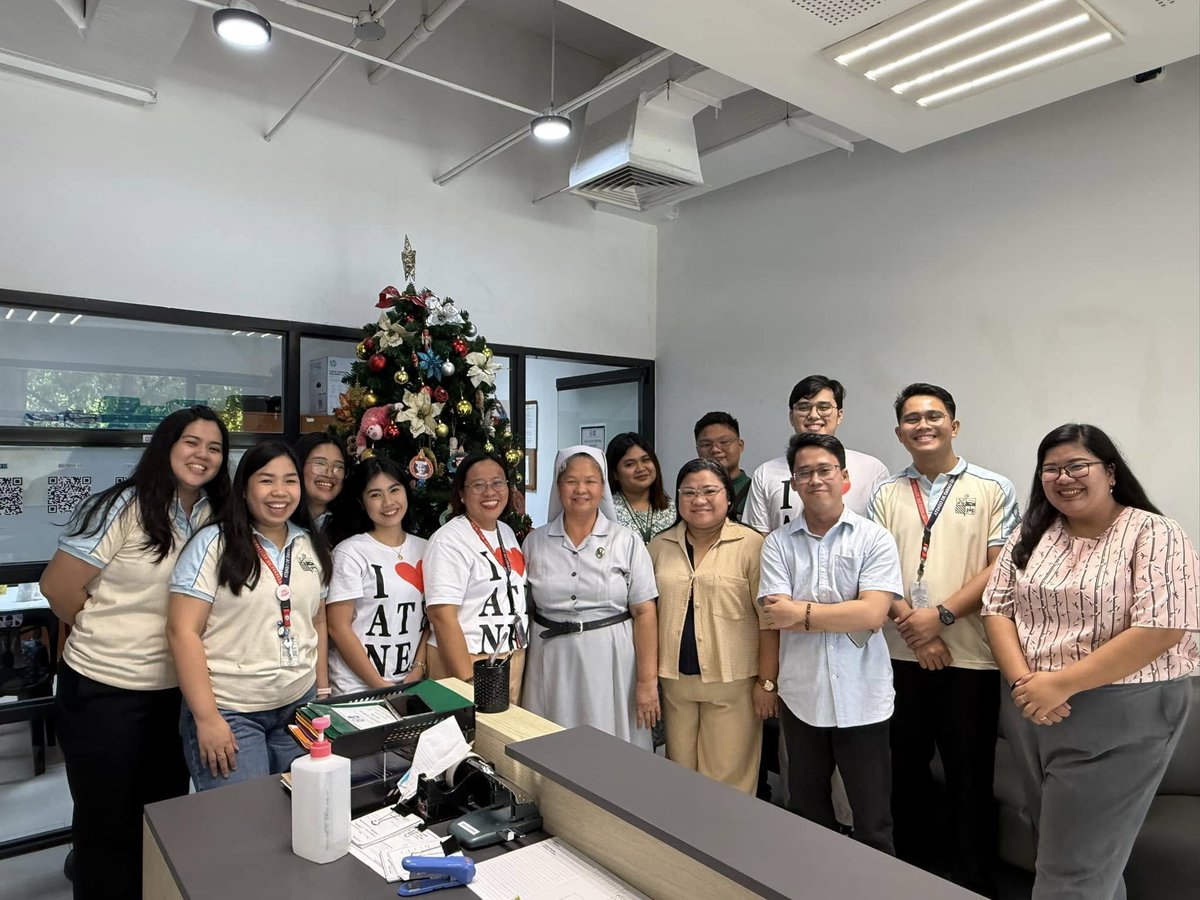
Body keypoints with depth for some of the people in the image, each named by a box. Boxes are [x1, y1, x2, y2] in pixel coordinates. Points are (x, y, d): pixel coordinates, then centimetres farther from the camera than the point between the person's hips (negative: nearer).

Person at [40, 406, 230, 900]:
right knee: (108, 821, 12)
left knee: (167, 813, 18)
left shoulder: (212, 516, 2)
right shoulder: (123, 507, -15)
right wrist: (108, 635, 0)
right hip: (103, 691, -5)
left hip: (174, 689, 5)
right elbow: (57, 585, -12)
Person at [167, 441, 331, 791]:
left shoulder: (311, 547, 7)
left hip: (300, 706, 5)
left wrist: (323, 691, 12)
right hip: (230, 712, -4)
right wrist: (207, 718, -15)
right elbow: (183, 632, -12)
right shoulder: (213, 543, -9)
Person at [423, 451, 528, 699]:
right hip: (466, 662, -7)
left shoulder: (507, 532, 9)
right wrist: (469, 682, -23)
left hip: (514, 660, 7)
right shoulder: (448, 541, -15)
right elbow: (442, 616, -20)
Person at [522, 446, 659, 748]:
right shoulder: (535, 542, 4)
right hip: (551, 665, 2)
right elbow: (523, 609, 9)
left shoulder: (628, 542, -3)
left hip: (610, 663, -2)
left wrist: (647, 681, -9)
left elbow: (644, 613, -5)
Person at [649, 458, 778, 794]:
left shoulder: (751, 545, -8)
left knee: (729, 779, 5)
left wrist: (766, 682, -8)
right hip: (674, 679, 4)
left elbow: (768, 620, -7)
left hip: (732, 681, -4)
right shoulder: (660, 546, 6)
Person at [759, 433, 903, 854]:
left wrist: (803, 612, -13)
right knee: (807, 813, 20)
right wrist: (846, 614, -13)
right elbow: (775, 616, -11)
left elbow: (872, 614, -16)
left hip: (862, 697, -2)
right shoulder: (778, 543, 0)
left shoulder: (875, 540, -5)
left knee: (873, 822, 10)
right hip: (801, 695, 3)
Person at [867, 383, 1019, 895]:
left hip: (969, 657, -3)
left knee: (969, 776, 8)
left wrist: (941, 614, -15)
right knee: (907, 769, 14)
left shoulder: (993, 489, 1)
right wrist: (912, 625, -11)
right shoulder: (887, 495, 8)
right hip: (901, 654, 3)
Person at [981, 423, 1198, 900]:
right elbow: (997, 609, 4)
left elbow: (1161, 630, -19)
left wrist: (1060, 684, -21)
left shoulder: (1155, 535, -9)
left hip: (1120, 720, -5)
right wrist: (1022, 680, -12)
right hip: (1031, 714, 6)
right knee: (1052, 841, 20)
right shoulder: (1030, 536, 7)